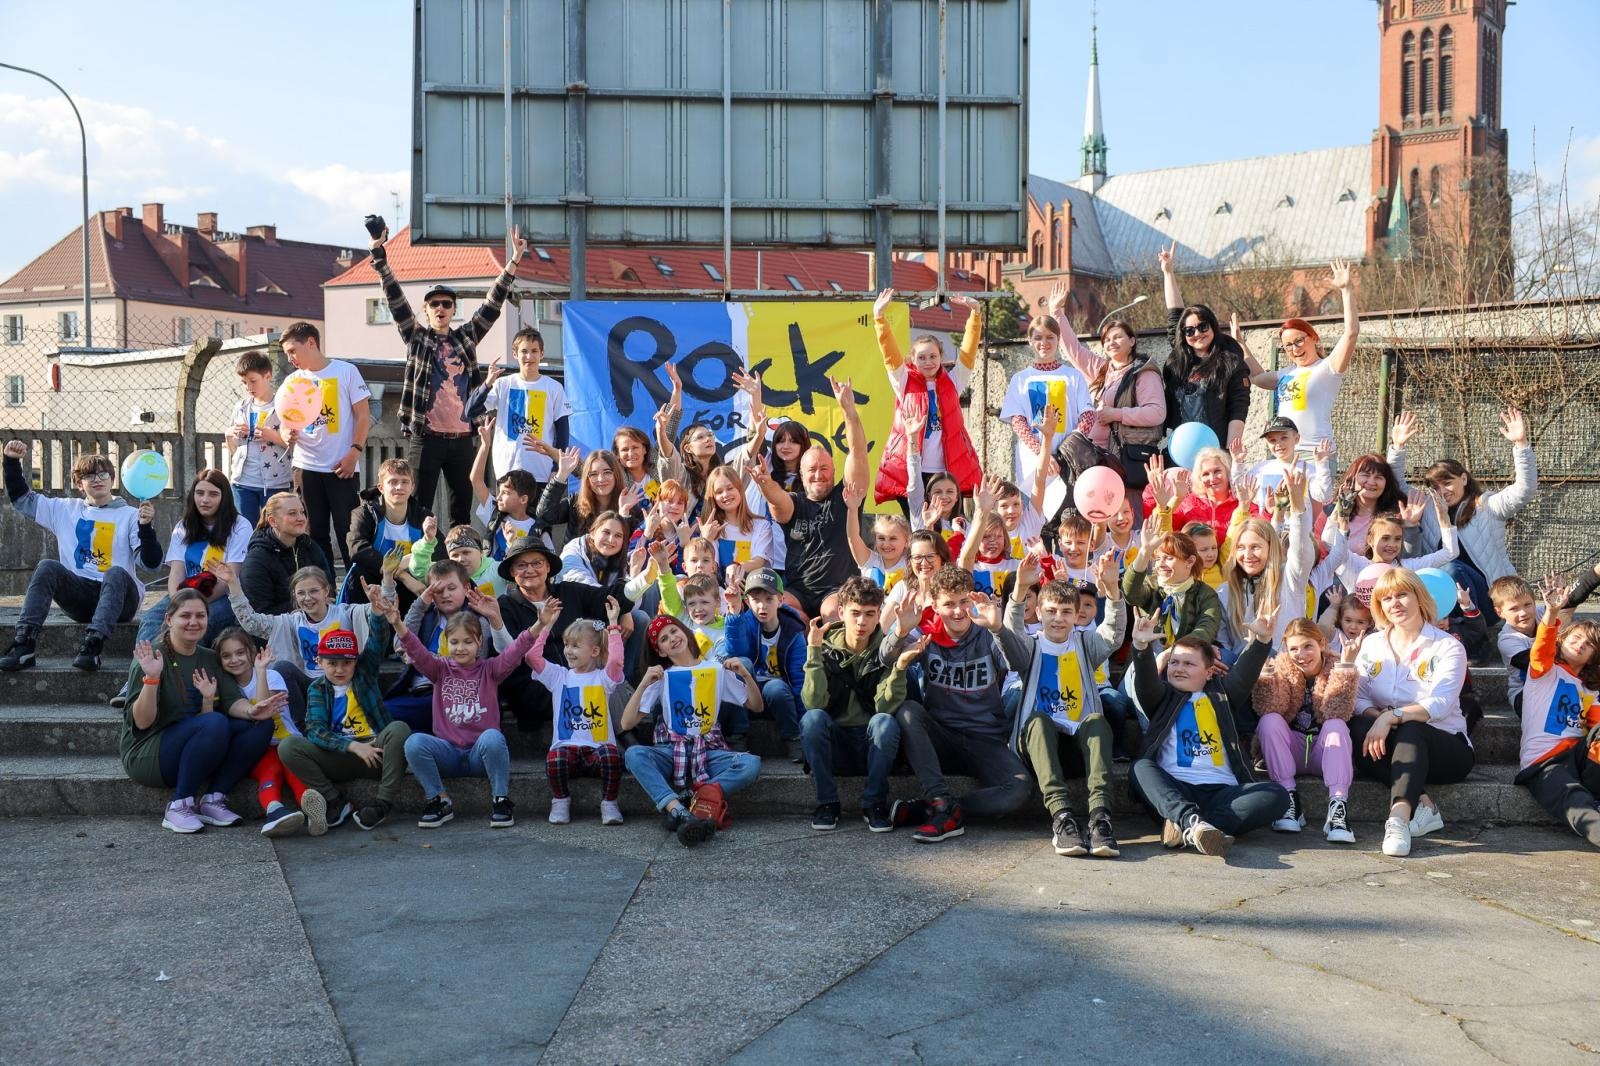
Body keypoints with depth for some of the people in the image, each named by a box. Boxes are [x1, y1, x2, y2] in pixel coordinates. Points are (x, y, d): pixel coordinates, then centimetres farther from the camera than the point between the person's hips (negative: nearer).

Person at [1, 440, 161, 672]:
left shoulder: (130, 515, 5)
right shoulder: (66, 510, 18)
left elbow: (150, 562, -4)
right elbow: (21, 498, 22)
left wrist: (146, 526, -21)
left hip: (118, 598, -3)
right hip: (78, 596, 3)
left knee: (116, 572, -35)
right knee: (47, 567, -24)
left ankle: (92, 646, -49)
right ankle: (24, 643, -34)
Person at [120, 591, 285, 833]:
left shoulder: (210, 659, 10)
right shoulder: (152, 657, -11)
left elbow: (232, 700, -4)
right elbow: (141, 722, -18)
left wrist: (251, 710, -26)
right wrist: (151, 677, -32)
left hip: (195, 755, 7)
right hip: (146, 755, -7)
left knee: (261, 725, -13)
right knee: (215, 723, -32)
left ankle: (212, 799, -13)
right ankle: (179, 806, -22)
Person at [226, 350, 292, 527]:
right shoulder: (241, 407, 13)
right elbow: (232, 449, 20)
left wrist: (274, 436, -18)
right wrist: (229, 434, 0)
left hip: (276, 483, -4)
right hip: (243, 482, 5)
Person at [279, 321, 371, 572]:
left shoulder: (346, 371, -1)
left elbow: (363, 416, -3)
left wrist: (354, 453, -12)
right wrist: (289, 435, -9)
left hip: (342, 467, -4)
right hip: (306, 467, 4)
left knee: (348, 531, -2)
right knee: (315, 534, 7)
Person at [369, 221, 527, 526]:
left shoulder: (466, 338, 13)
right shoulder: (416, 337, 7)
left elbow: (492, 304, 11)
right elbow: (395, 298, -1)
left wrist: (513, 262, 5)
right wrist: (379, 253, -11)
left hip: (461, 438, 3)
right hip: (425, 438, -3)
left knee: (463, 508, 8)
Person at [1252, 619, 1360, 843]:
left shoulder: (1335, 667, -5)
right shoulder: (1282, 667, -2)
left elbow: (1337, 712, -23)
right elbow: (1268, 708, -18)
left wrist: (1346, 664, -30)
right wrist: (1264, 664, -30)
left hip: (1325, 748, -1)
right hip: (1290, 749, 1)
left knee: (1337, 726, -30)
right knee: (1269, 721, -26)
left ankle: (1338, 806, -42)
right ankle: (1289, 799, -27)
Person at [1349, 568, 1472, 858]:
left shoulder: (1447, 647, -2)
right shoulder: (1371, 645, 12)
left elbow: (1441, 703, -18)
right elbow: (1357, 698, 0)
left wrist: (1392, 717, -33)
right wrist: (1377, 717, -24)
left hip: (1446, 746, -3)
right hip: (1387, 747, 3)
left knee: (1411, 731, -37)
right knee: (1357, 729, -30)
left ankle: (1399, 819, -54)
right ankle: (1421, 803, -35)